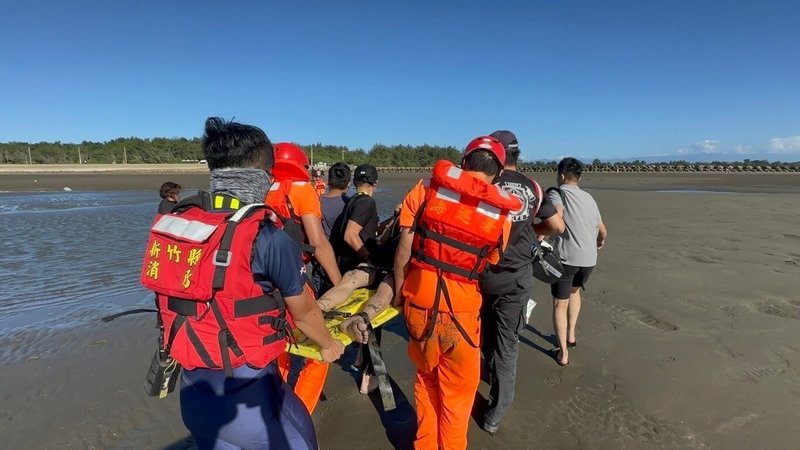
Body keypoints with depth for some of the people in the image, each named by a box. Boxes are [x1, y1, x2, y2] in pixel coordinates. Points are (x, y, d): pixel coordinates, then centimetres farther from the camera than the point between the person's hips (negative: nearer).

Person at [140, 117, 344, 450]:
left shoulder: (176, 222, -4)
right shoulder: (267, 238, -22)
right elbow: (304, 313, -6)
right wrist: (328, 345, 14)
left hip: (194, 392, 6)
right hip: (248, 395, -6)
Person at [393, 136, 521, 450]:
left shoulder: (429, 187, -5)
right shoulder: (502, 214, -4)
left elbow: (404, 244, -5)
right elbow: (487, 265, 1)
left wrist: (398, 291, 6)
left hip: (418, 300, 2)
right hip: (460, 308, -2)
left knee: (426, 377, 24)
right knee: (458, 389, 19)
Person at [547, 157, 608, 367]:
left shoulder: (556, 193, -1)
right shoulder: (588, 198, 16)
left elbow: (556, 217, -23)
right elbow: (602, 229, 25)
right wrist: (600, 242, 44)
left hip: (566, 256, -5)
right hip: (589, 258, 6)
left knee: (560, 304, 8)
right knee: (574, 290, 31)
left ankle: (563, 353, 11)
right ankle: (570, 336, 35)